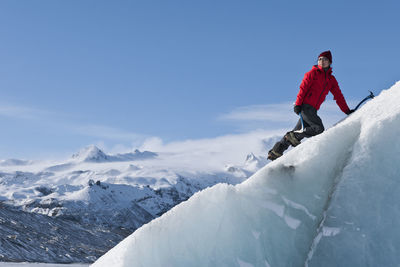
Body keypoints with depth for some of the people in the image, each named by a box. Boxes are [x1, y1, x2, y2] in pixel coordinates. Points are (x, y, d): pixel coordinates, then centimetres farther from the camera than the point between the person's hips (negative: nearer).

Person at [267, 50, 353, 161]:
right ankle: (294, 136, -8)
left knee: (298, 131, 2)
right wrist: (298, 104, -15)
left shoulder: (331, 79, 19)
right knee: (319, 129, -19)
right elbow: (303, 88, -5)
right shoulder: (313, 73, 2)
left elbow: (338, 96, 20)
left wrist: (347, 111, 15)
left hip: (313, 109, 6)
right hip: (305, 106, -6)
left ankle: (276, 151, 5)